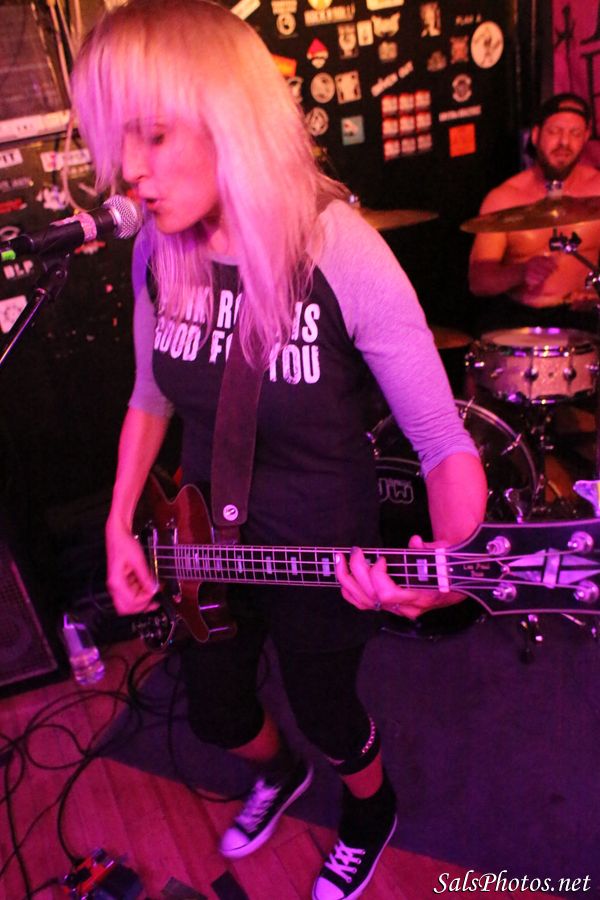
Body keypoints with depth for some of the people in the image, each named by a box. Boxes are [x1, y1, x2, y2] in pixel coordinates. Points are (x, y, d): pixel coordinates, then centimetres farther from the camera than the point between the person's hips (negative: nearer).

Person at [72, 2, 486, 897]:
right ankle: (280, 776, 64)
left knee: (326, 711, 21)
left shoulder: (344, 256, -27)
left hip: (323, 553, -5)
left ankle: (371, 810, 59)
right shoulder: (158, 254, -10)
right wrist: (121, 525, -1)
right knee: (215, 710, 27)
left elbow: (443, 438, -23)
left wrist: (449, 562, -42)